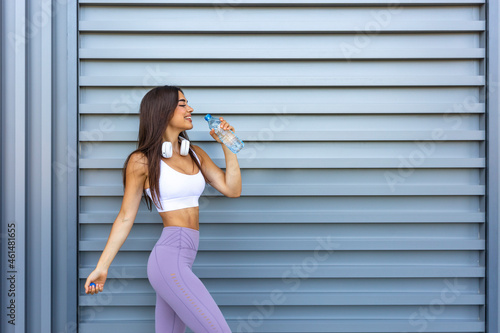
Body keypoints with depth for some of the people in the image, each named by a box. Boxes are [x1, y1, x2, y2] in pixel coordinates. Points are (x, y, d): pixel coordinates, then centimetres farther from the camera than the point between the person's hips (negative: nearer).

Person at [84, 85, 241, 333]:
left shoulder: (195, 154, 15)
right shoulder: (143, 161, -3)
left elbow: (232, 190, 10)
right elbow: (125, 218, 1)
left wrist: (227, 144, 6)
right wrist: (102, 267, 0)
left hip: (182, 263, 8)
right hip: (169, 259, -8)